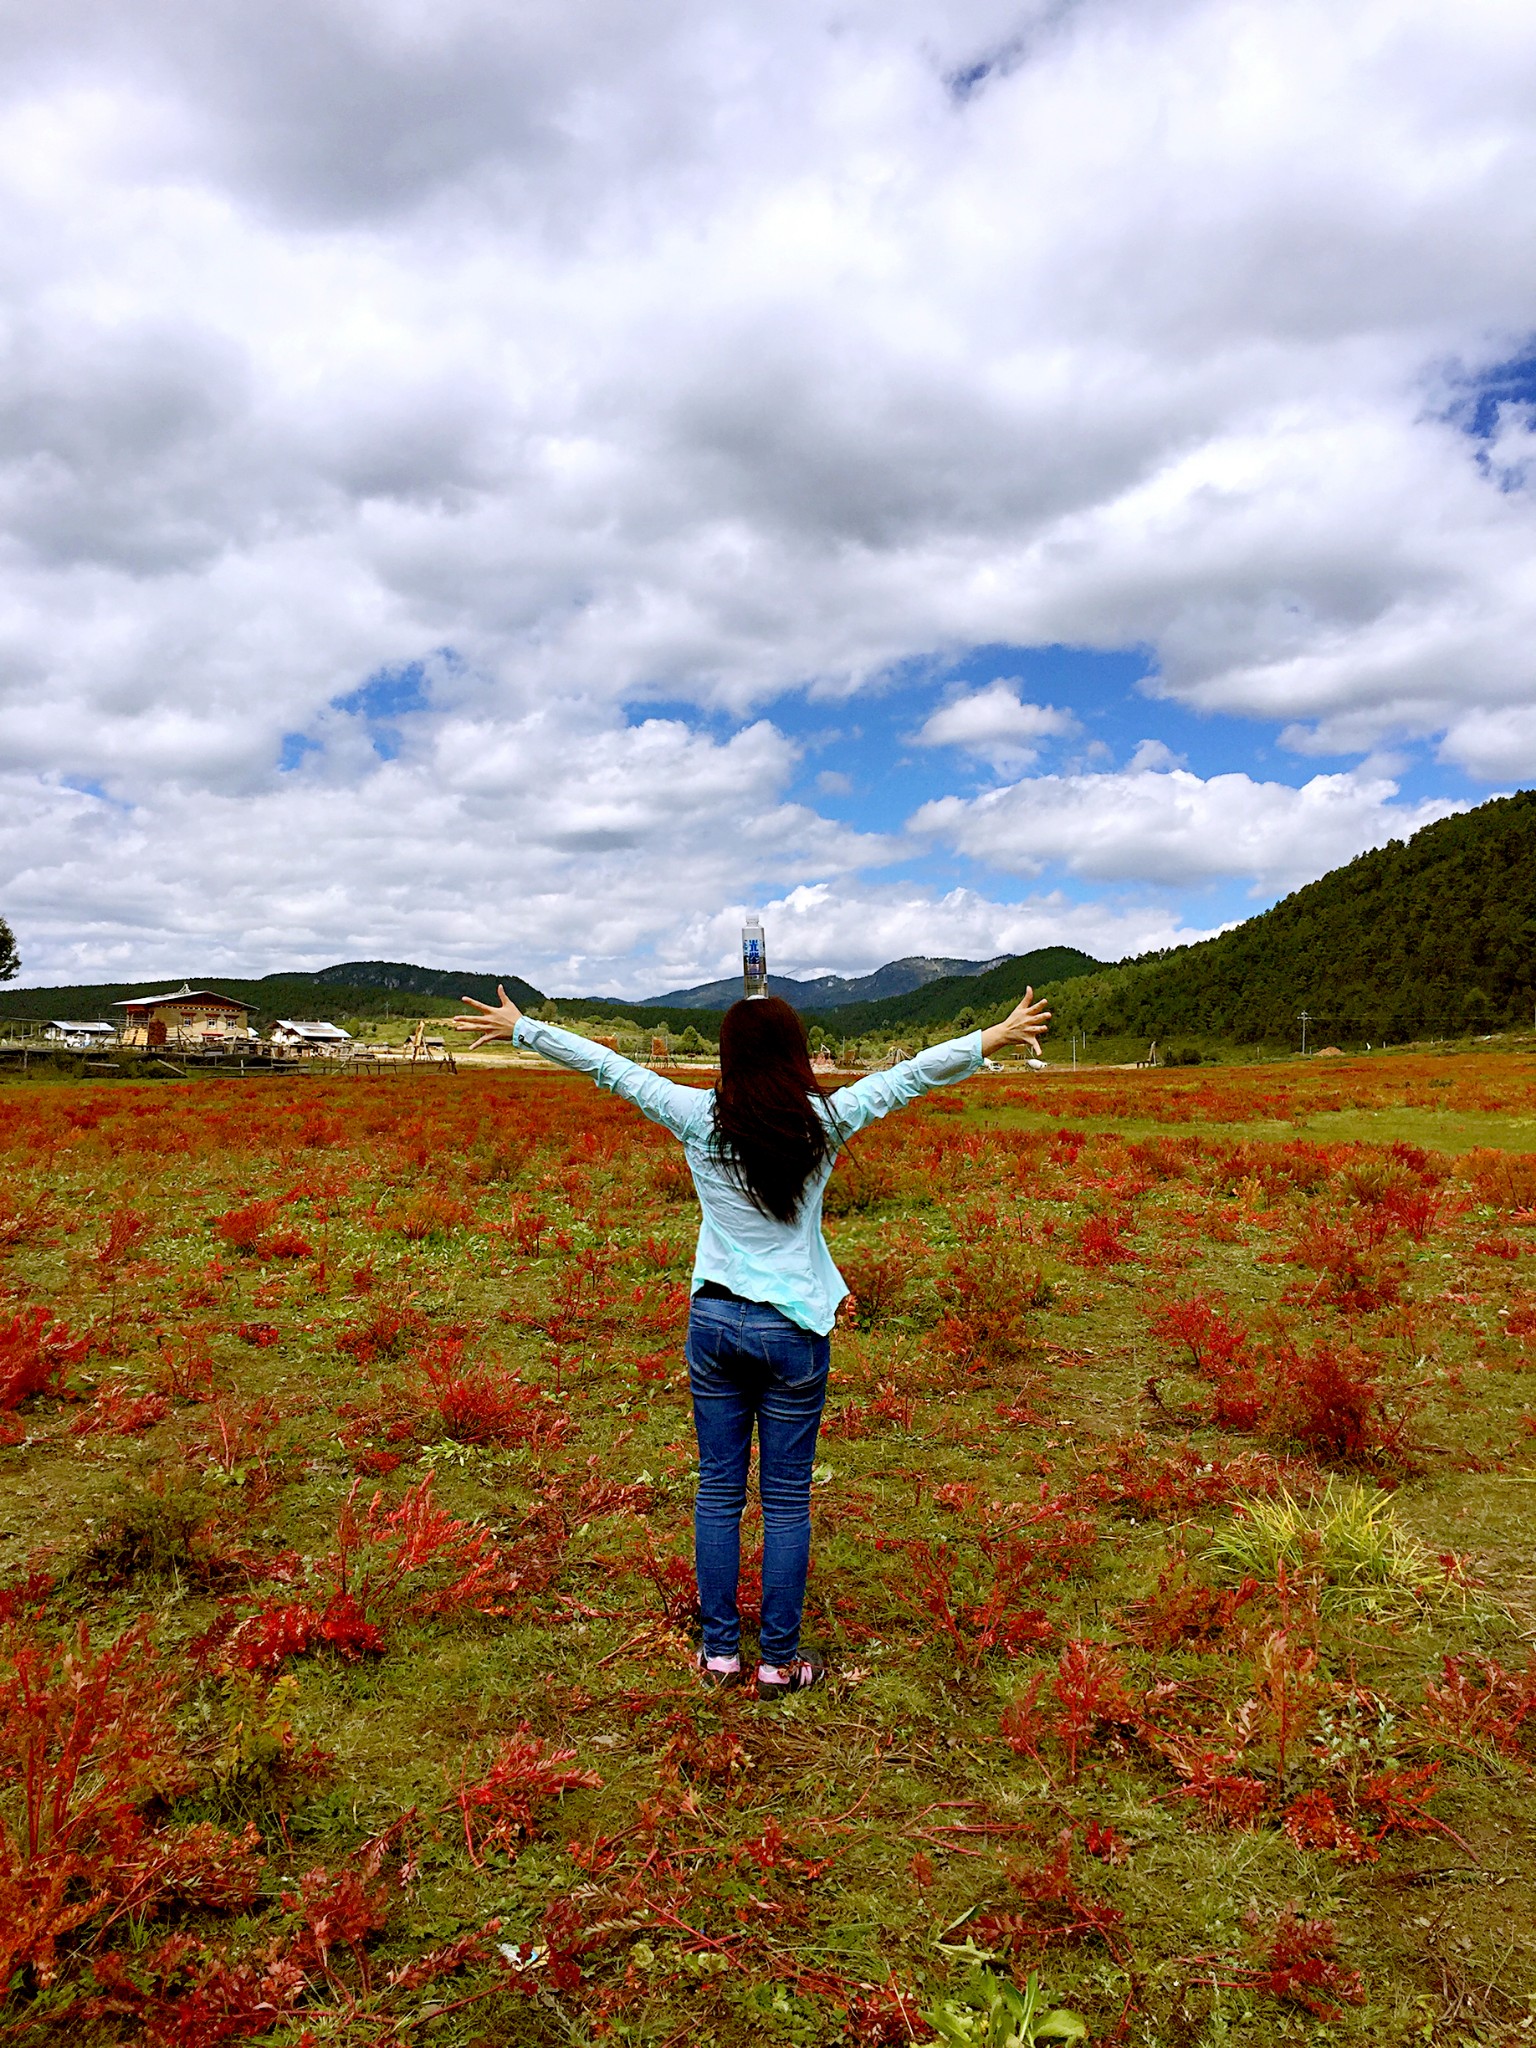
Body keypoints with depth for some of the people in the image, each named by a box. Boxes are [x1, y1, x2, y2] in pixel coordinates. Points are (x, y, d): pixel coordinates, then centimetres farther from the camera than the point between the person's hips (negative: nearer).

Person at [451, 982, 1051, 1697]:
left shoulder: (700, 1119, -7)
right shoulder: (823, 1122, -10)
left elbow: (604, 1064, 0)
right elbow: (916, 1072, -2)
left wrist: (520, 1027, 11)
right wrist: (996, 1036, 9)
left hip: (713, 1320, 2)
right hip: (793, 1330, -2)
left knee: (718, 1487, 13)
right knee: (786, 1499, 9)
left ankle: (719, 1651, 24)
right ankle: (779, 1663, 19)